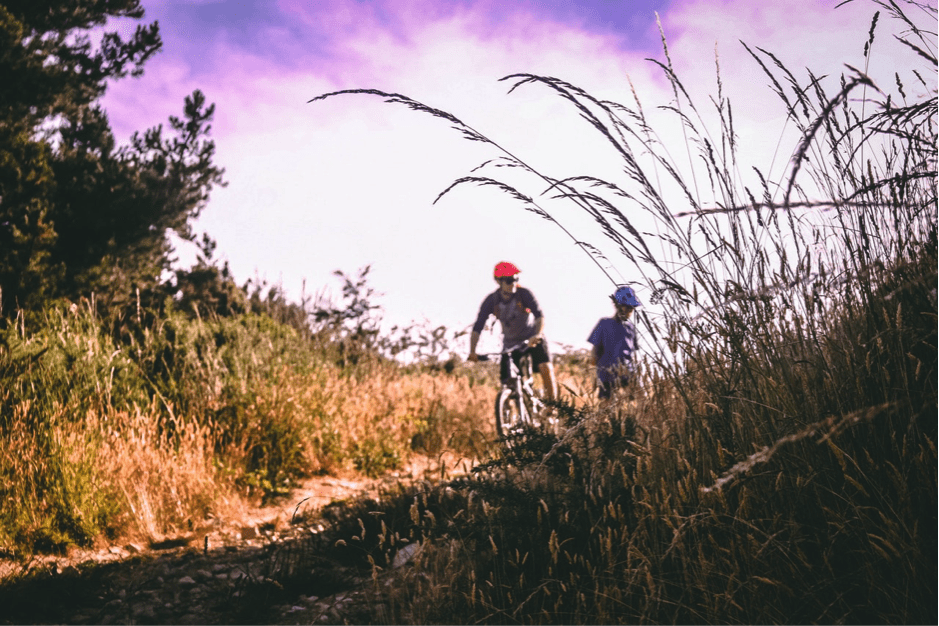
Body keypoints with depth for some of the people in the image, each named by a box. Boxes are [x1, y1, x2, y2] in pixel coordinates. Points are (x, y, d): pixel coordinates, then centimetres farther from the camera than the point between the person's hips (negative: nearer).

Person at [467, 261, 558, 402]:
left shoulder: (524, 294, -19)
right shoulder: (491, 301, -14)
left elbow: (540, 316, -28)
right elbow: (477, 328, -16)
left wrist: (537, 335, -47)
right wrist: (472, 352, -29)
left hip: (532, 339, -2)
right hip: (510, 344, 2)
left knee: (545, 367, -25)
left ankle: (552, 401, -5)